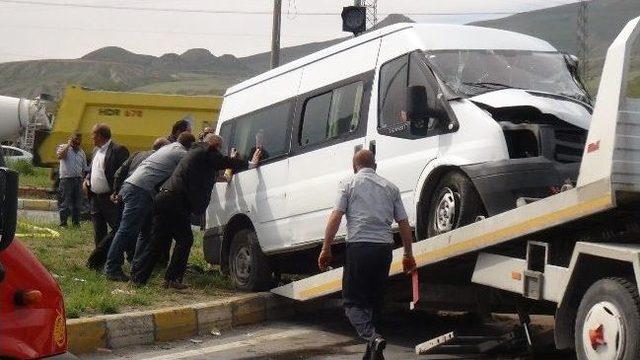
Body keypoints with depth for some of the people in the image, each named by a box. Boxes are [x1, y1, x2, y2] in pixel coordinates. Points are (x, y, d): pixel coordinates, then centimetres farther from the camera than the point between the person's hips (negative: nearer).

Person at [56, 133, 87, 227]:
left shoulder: (81, 152, 17)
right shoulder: (63, 148, 3)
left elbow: (84, 168, 22)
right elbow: (60, 155, -20)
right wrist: (68, 144, -12)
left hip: (78, 180, 5)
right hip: (66, 179, -5)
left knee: (77, 204, 7)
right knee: (65, 203, -4)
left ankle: (76, 223, 15)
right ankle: (63, 223, 2)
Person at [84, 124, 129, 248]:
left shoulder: (118, 150, -11)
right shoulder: (96, 150, 16)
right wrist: (86, 180, 8)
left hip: (110, 199, -8)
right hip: (95, 198, 8)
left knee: (118, 229, -8)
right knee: (98, 233, 12)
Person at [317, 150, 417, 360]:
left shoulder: (349, 186, 5)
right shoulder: (390, 188, 15)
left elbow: (335, 218, -5)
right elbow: (403, 224, 14)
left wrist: (326, 249, -1)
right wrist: (408, 254, 21)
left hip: (359, 246, -4)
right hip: (385, 248, 4)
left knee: (352, 302, -1)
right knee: (374, 301, 16)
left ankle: (372, 338, -24)